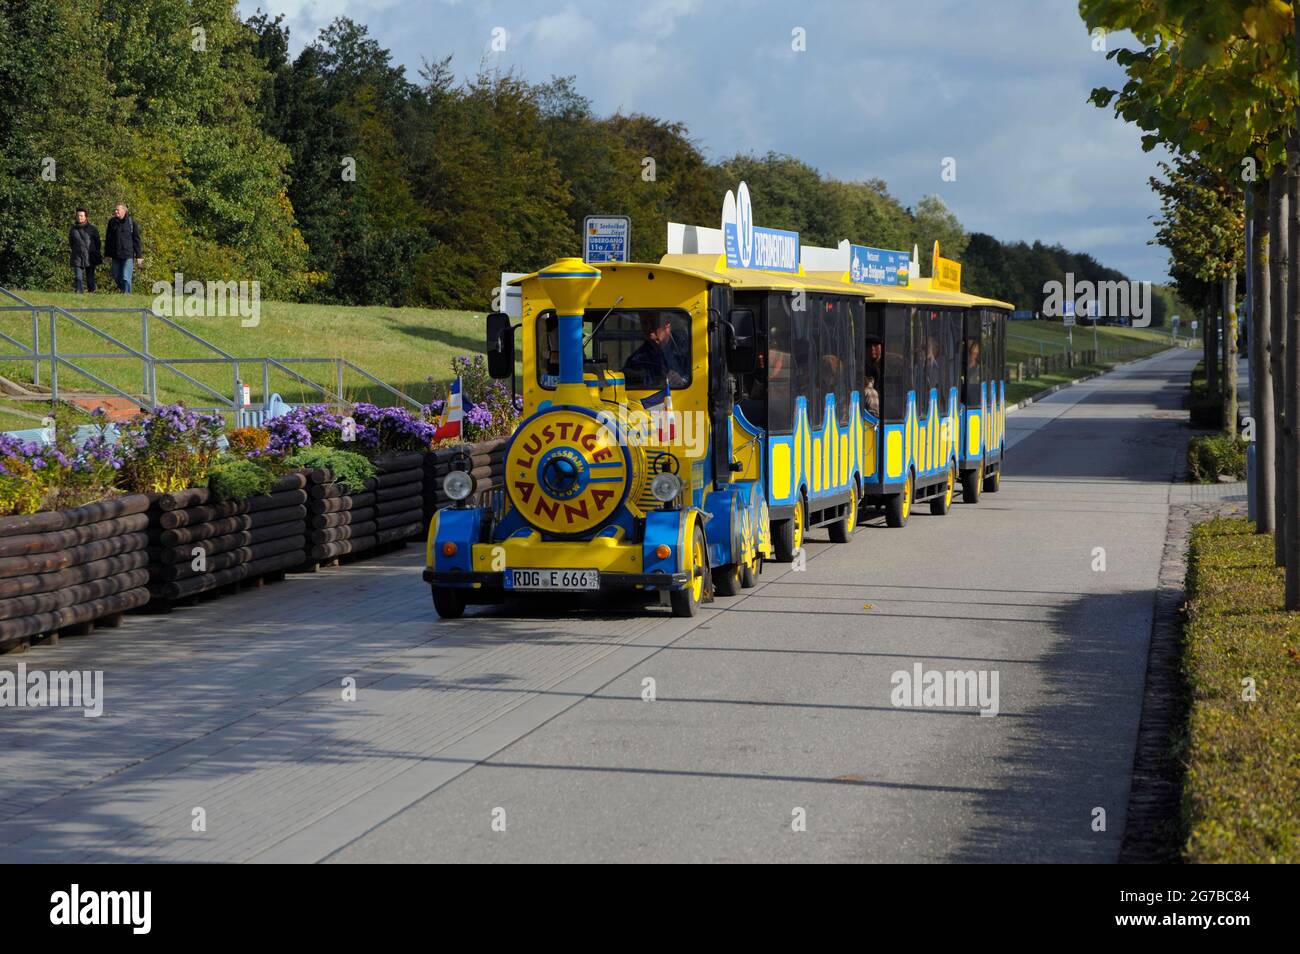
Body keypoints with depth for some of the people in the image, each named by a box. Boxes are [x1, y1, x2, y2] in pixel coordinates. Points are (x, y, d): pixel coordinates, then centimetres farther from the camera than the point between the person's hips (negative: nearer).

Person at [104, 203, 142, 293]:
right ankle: (124, 291, 26)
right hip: (115, 256, 4)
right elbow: (108, 239, 13)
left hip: (128, 255, -4)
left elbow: (136, 240, 1)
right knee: (117, 278, 7)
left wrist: (138, 256, -3)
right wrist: (108, 254, 9)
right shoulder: (112, 222, 8)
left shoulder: (131, 222, -1)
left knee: (126, 278, -10)